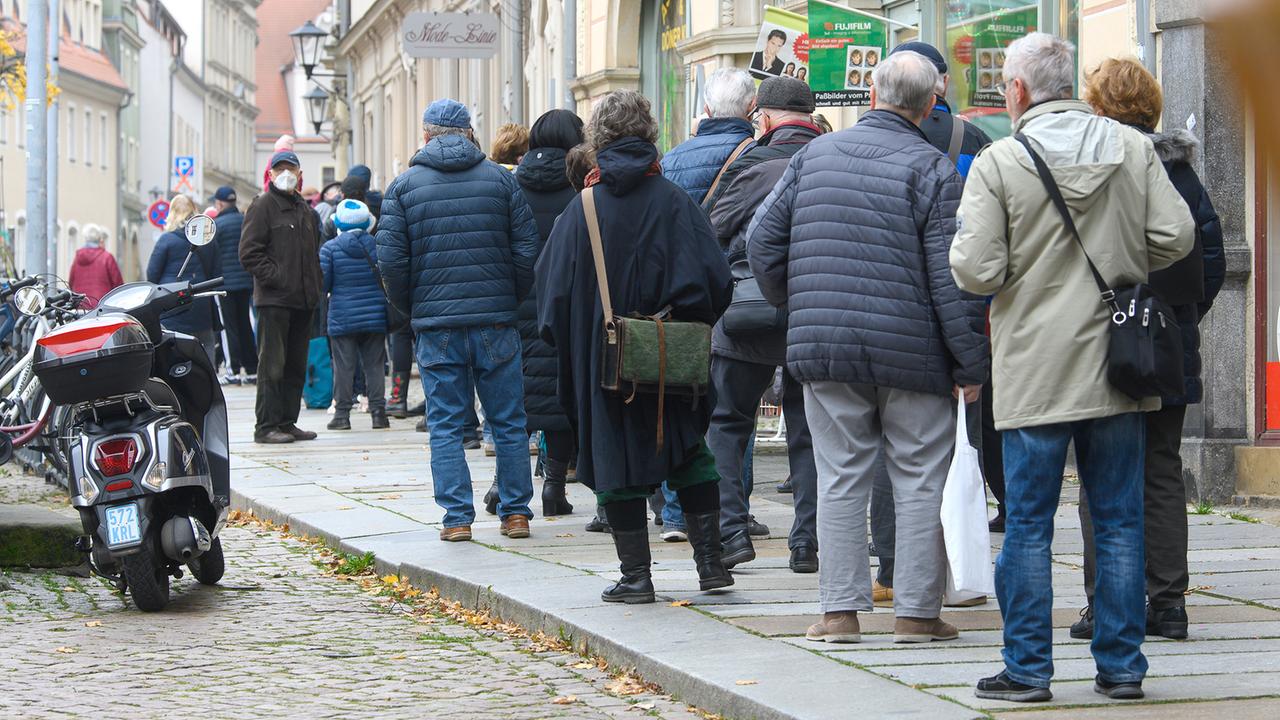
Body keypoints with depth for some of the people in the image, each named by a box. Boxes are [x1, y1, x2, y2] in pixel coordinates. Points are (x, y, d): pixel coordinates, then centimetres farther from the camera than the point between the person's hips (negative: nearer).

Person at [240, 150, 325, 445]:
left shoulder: (306, 210, 20)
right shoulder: (263, 205, -4)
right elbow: (249, 252, -11)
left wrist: (316, 283, 14)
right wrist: (276, 277, -17)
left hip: (303, 300, 8)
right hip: (274, 299, -8)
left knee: (296, 365, 10)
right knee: (273, 365, -8)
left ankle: (287, 422, 16)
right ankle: (266, 426, -7)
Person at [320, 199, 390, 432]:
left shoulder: (330, 248, -7)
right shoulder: (377, 245, -2)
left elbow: (323, 283, -5)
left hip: (342, 318, -2)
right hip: (375, 316, 2)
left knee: (343, 367, 2)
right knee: (374, 365, 7)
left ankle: (342, 413, 2)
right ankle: (378, 412, 6)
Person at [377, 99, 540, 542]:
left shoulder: (404, 186, 1)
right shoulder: (500, 179, 3)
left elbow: (391, 260, -4)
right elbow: (528, 250, 0)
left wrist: (411, 308, 10)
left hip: (436, 326, -1)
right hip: (496, 322, 1)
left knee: (446, 426, 5)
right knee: (508, 422, 9)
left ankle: (457, 517, 2)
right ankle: (516, 513, 11)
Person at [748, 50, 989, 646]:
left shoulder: (815, 155, 7)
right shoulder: (931, 170, -7)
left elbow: (763, 241, 11)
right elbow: (950, 276, -11)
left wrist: (797, 307, 25)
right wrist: (970, 362, -6)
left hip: (824, 350, 3)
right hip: (911, 352, -3)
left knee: (840, 479, 9)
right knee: (920, 483, 5)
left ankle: (840, 610, 8)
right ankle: (916, 613, 6)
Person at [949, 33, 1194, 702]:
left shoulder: (998, 163, -9)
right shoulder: (1133, 148, 2)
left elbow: (975, 270, -13)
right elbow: (1175, 235, -2)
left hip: (1036, 372, -3)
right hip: (1118, 369, 3)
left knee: (1028, 525, 4)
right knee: (1119, 522, 9)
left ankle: (1027, 667, 6)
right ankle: (1121, 666, 11)